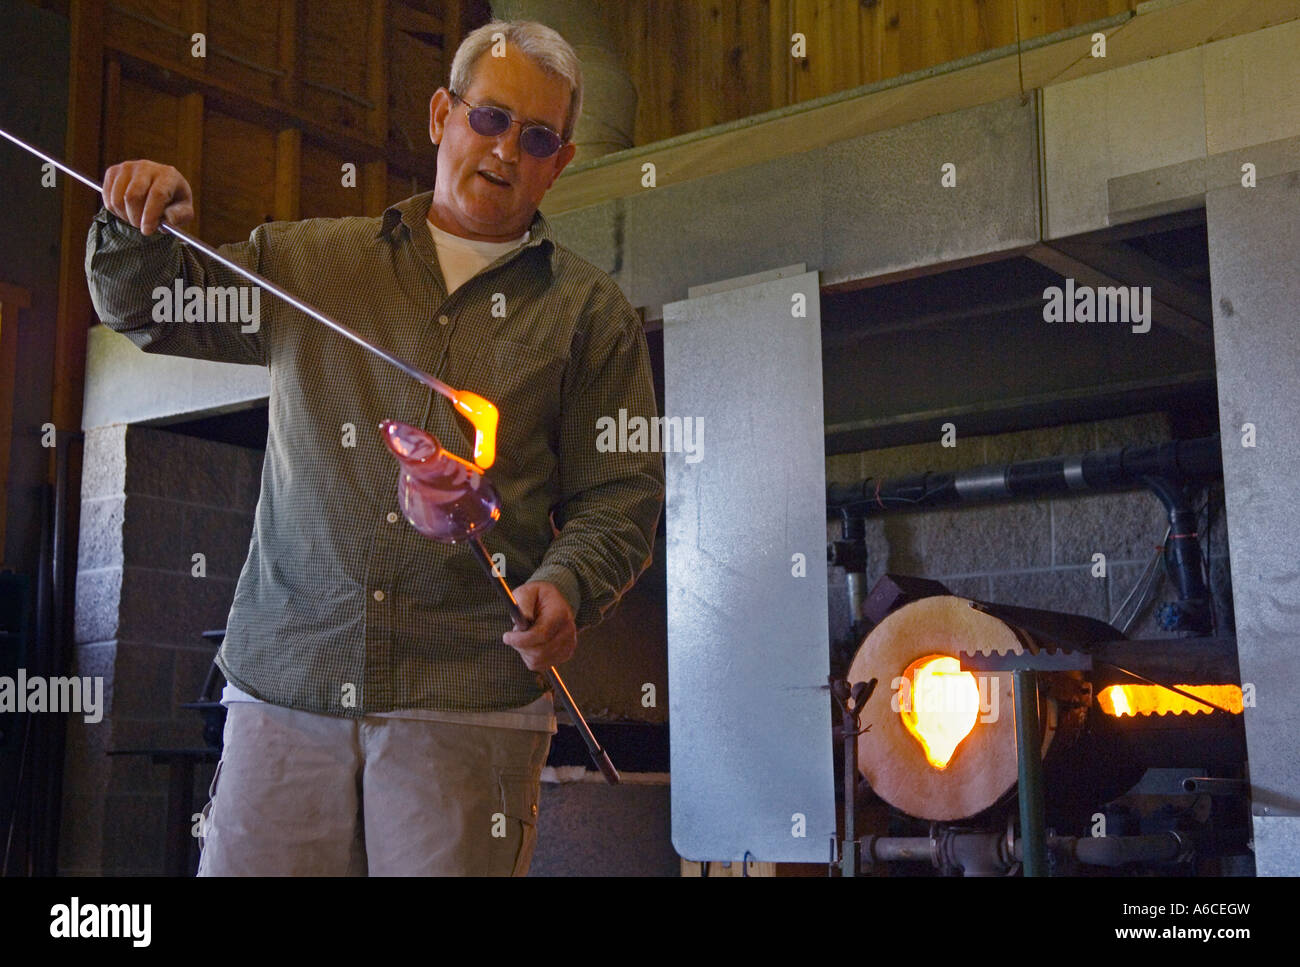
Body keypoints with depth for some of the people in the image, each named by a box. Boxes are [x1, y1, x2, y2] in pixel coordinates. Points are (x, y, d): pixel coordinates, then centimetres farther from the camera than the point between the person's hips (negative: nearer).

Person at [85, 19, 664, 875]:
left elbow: (619, 496, 7)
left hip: (469, 702, -1)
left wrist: (565, 586, -12)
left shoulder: (590, 312, 11)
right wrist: (144, 225, 2)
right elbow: (149, 309, 23)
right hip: (283, 679, 2)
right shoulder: (308, 261, 16)